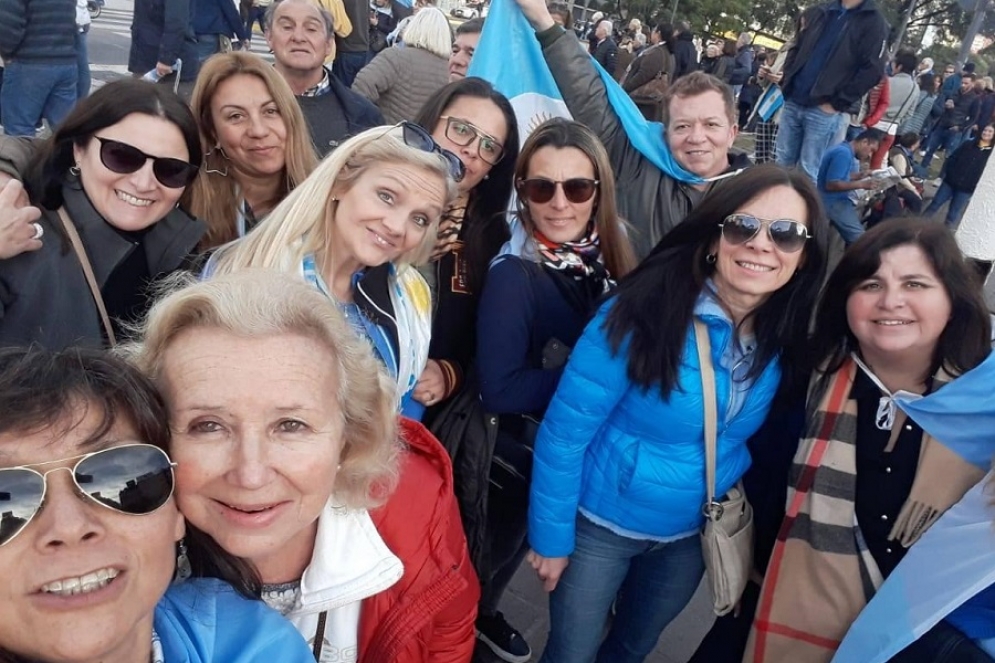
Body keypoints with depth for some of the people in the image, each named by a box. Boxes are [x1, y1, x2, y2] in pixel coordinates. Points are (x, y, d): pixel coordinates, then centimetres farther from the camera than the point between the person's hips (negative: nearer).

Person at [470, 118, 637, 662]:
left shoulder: (610, 260, -8)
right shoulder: (513, 275, -27)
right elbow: (499, 390, -30)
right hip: (519, 451, -6)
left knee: (519, 542, 28)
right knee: (495, 548, 16)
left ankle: (481, 615, 56)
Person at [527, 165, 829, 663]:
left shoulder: (787, 339, -11)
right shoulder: (643, 310, -26)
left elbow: (760, 439, 6)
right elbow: (564, 430, -20)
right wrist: (550, 534, -14)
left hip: (693, 535, 4)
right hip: (600, 522, -4)